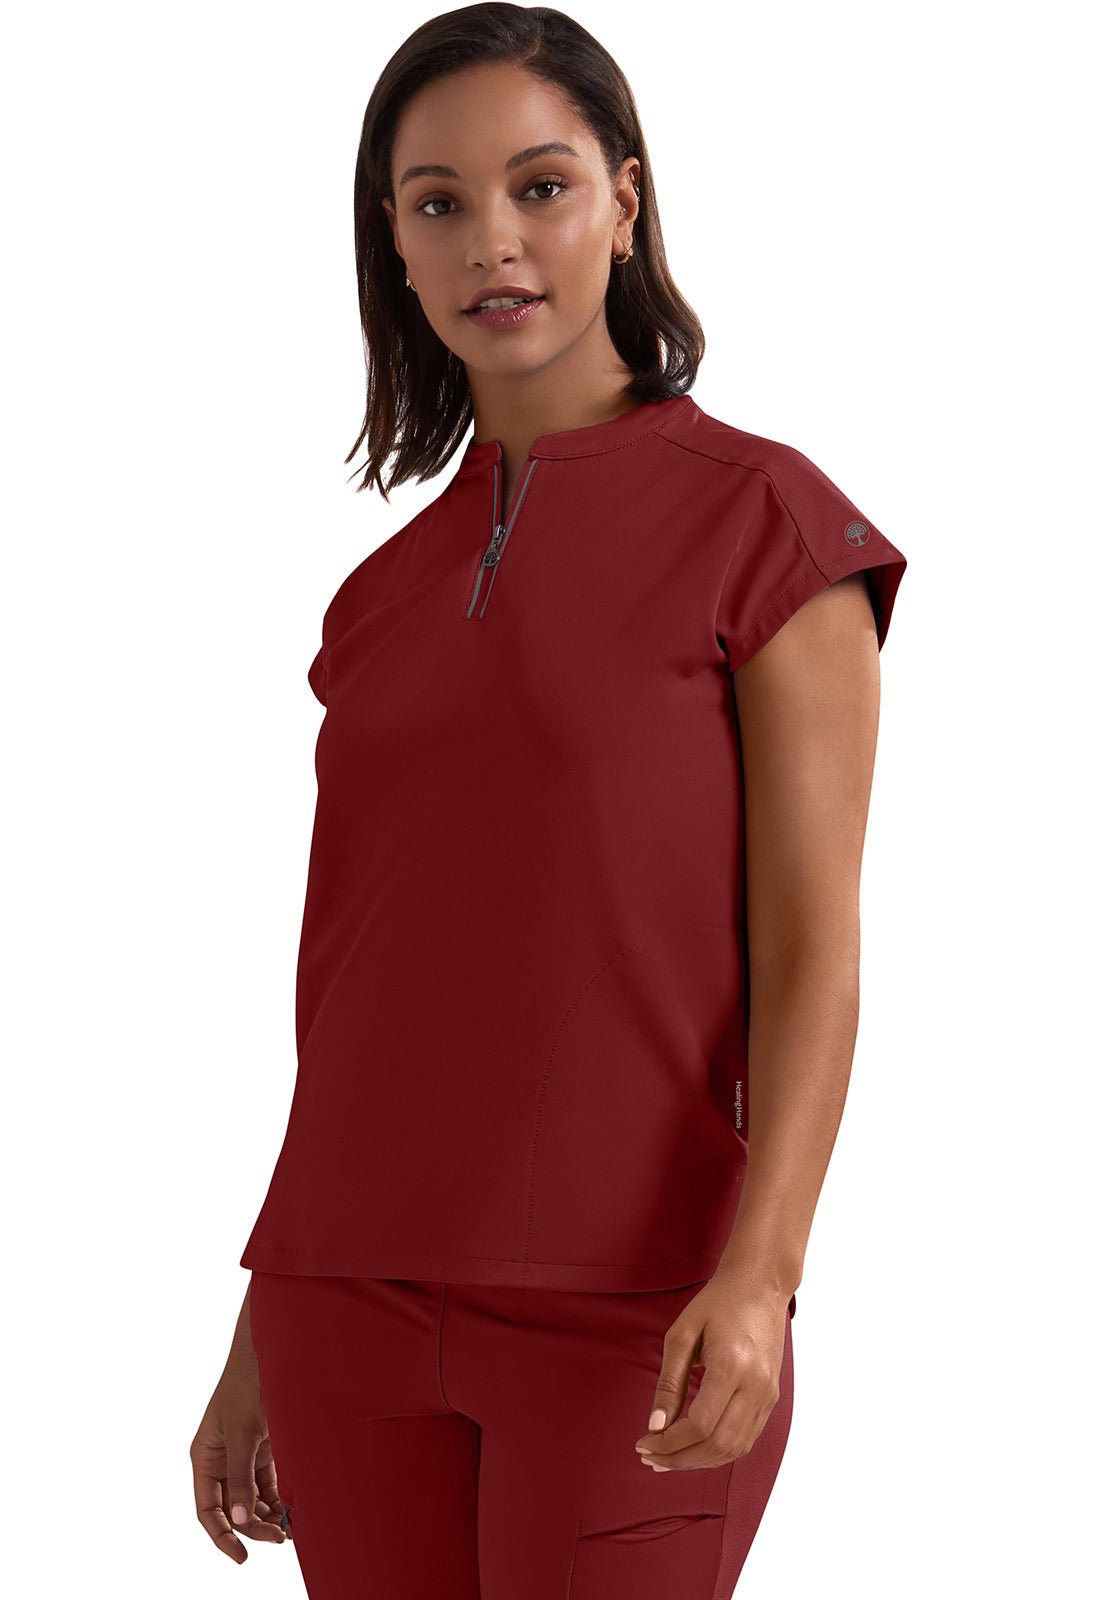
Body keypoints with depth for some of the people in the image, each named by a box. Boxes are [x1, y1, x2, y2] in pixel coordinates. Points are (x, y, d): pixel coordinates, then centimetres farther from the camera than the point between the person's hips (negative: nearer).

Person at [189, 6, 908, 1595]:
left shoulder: (765, 523, -4)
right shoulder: (387, 600, 12)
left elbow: (814, 955, -10)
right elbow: (354, 1000, 15)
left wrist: (759, 1275, -24)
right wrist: (262, 1345, 13)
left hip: (635, 1332, -5)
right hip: (365, 1313, 5)